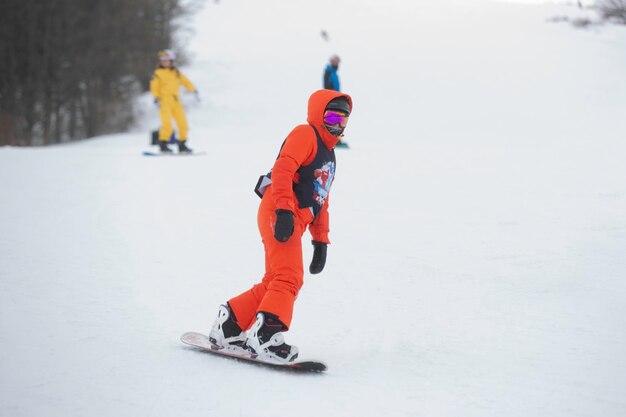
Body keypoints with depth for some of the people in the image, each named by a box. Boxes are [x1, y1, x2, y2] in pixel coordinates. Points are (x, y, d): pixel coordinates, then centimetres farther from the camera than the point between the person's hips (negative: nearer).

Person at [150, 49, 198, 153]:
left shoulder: (176, 73, 13)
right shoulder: (158, 73, 0)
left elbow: (185, 81, 15)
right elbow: (154, 86, -7)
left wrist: (194, 90, 5)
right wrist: (156, 97, -19)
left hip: (176, 101, 5)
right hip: (164, 101, -5)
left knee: (183, 123, 5)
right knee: (167, 124, -17)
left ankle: (182, 145, 16)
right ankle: (163, 145, -5)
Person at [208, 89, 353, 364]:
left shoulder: (328, 154, 29)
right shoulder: (305, 134, -1)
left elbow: (321, 201, 32)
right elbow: (282, 169, -16)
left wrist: (321, 241, 26)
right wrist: (284, 210, -27)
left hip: (294, 221, 10)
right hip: (279, 215, -10)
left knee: (274, 283, 9)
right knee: (289, 277, -20)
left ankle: (229, 326, 17)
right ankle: (265, 335, -26)